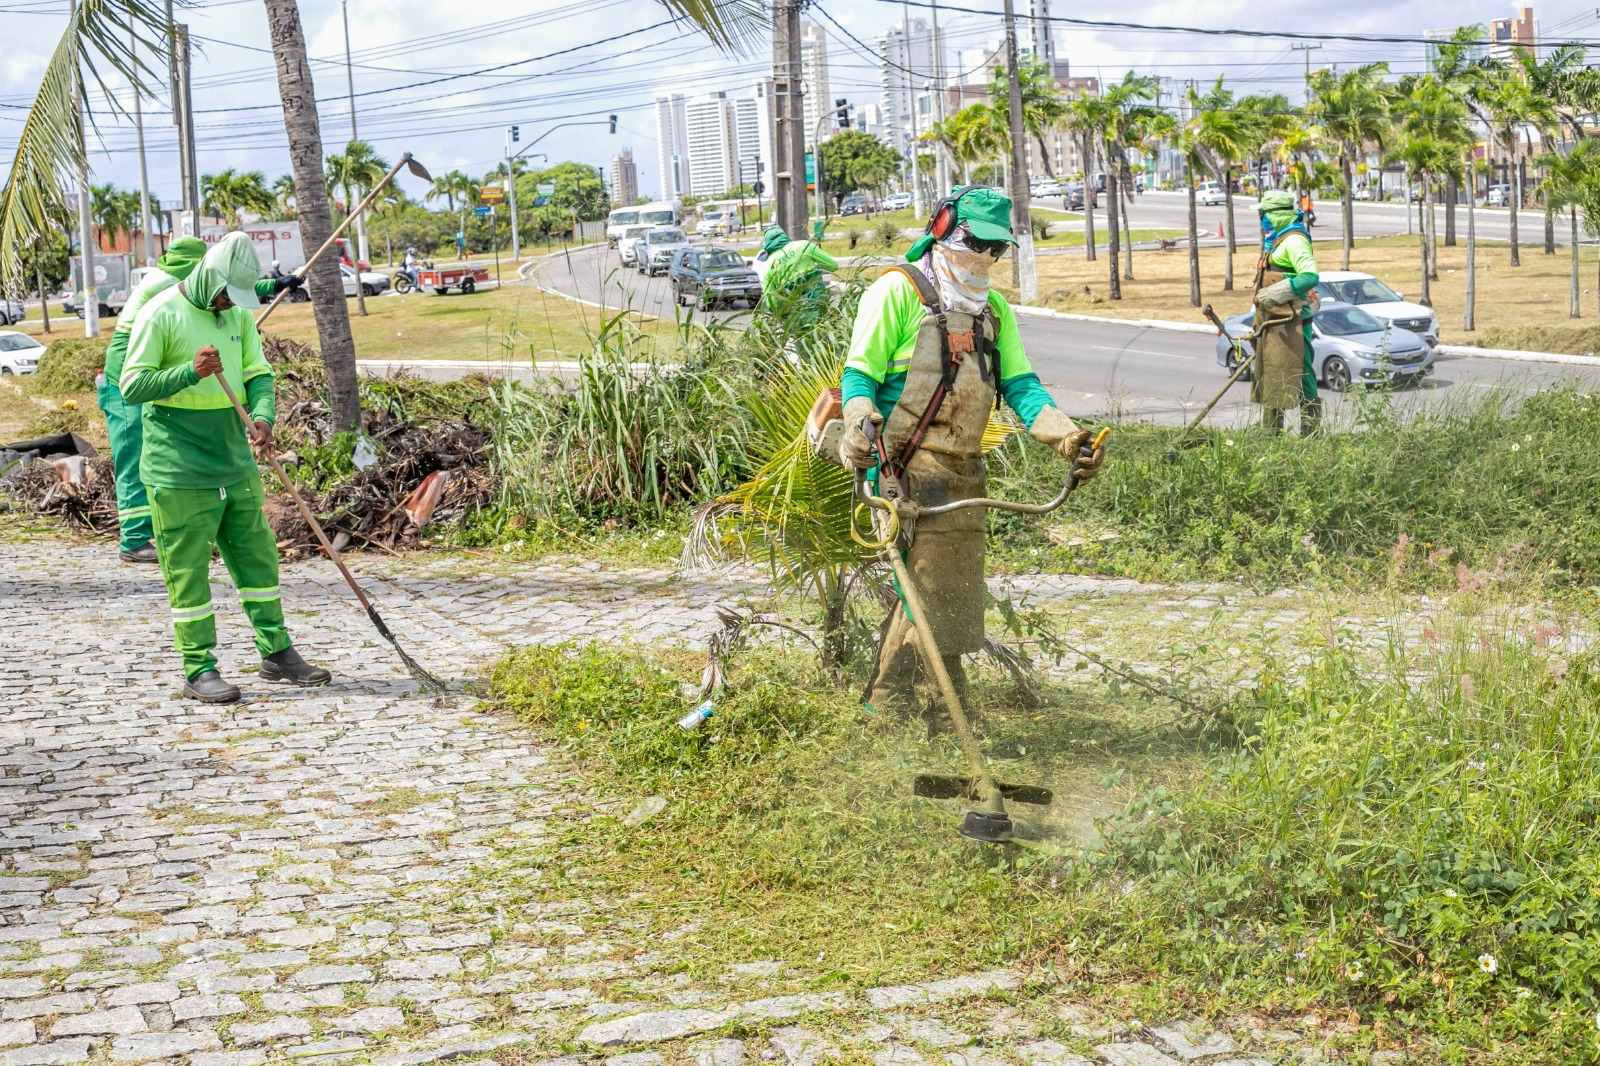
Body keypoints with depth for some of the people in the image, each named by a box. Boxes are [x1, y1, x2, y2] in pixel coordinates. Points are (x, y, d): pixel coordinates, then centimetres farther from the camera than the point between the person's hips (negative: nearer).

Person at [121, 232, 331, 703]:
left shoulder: (239, 314, 8)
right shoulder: (161, 315, -11)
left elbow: (259, 374, 6)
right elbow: (131, 386, -12)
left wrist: (263, 417, -15)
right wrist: (190, 372, -26)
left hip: (236, 465, 7)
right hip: (179, 473, -6)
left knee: (258, 558, 12)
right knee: (188, 572, 0)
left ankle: (277, 653, 23)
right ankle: (198, 670, 7)